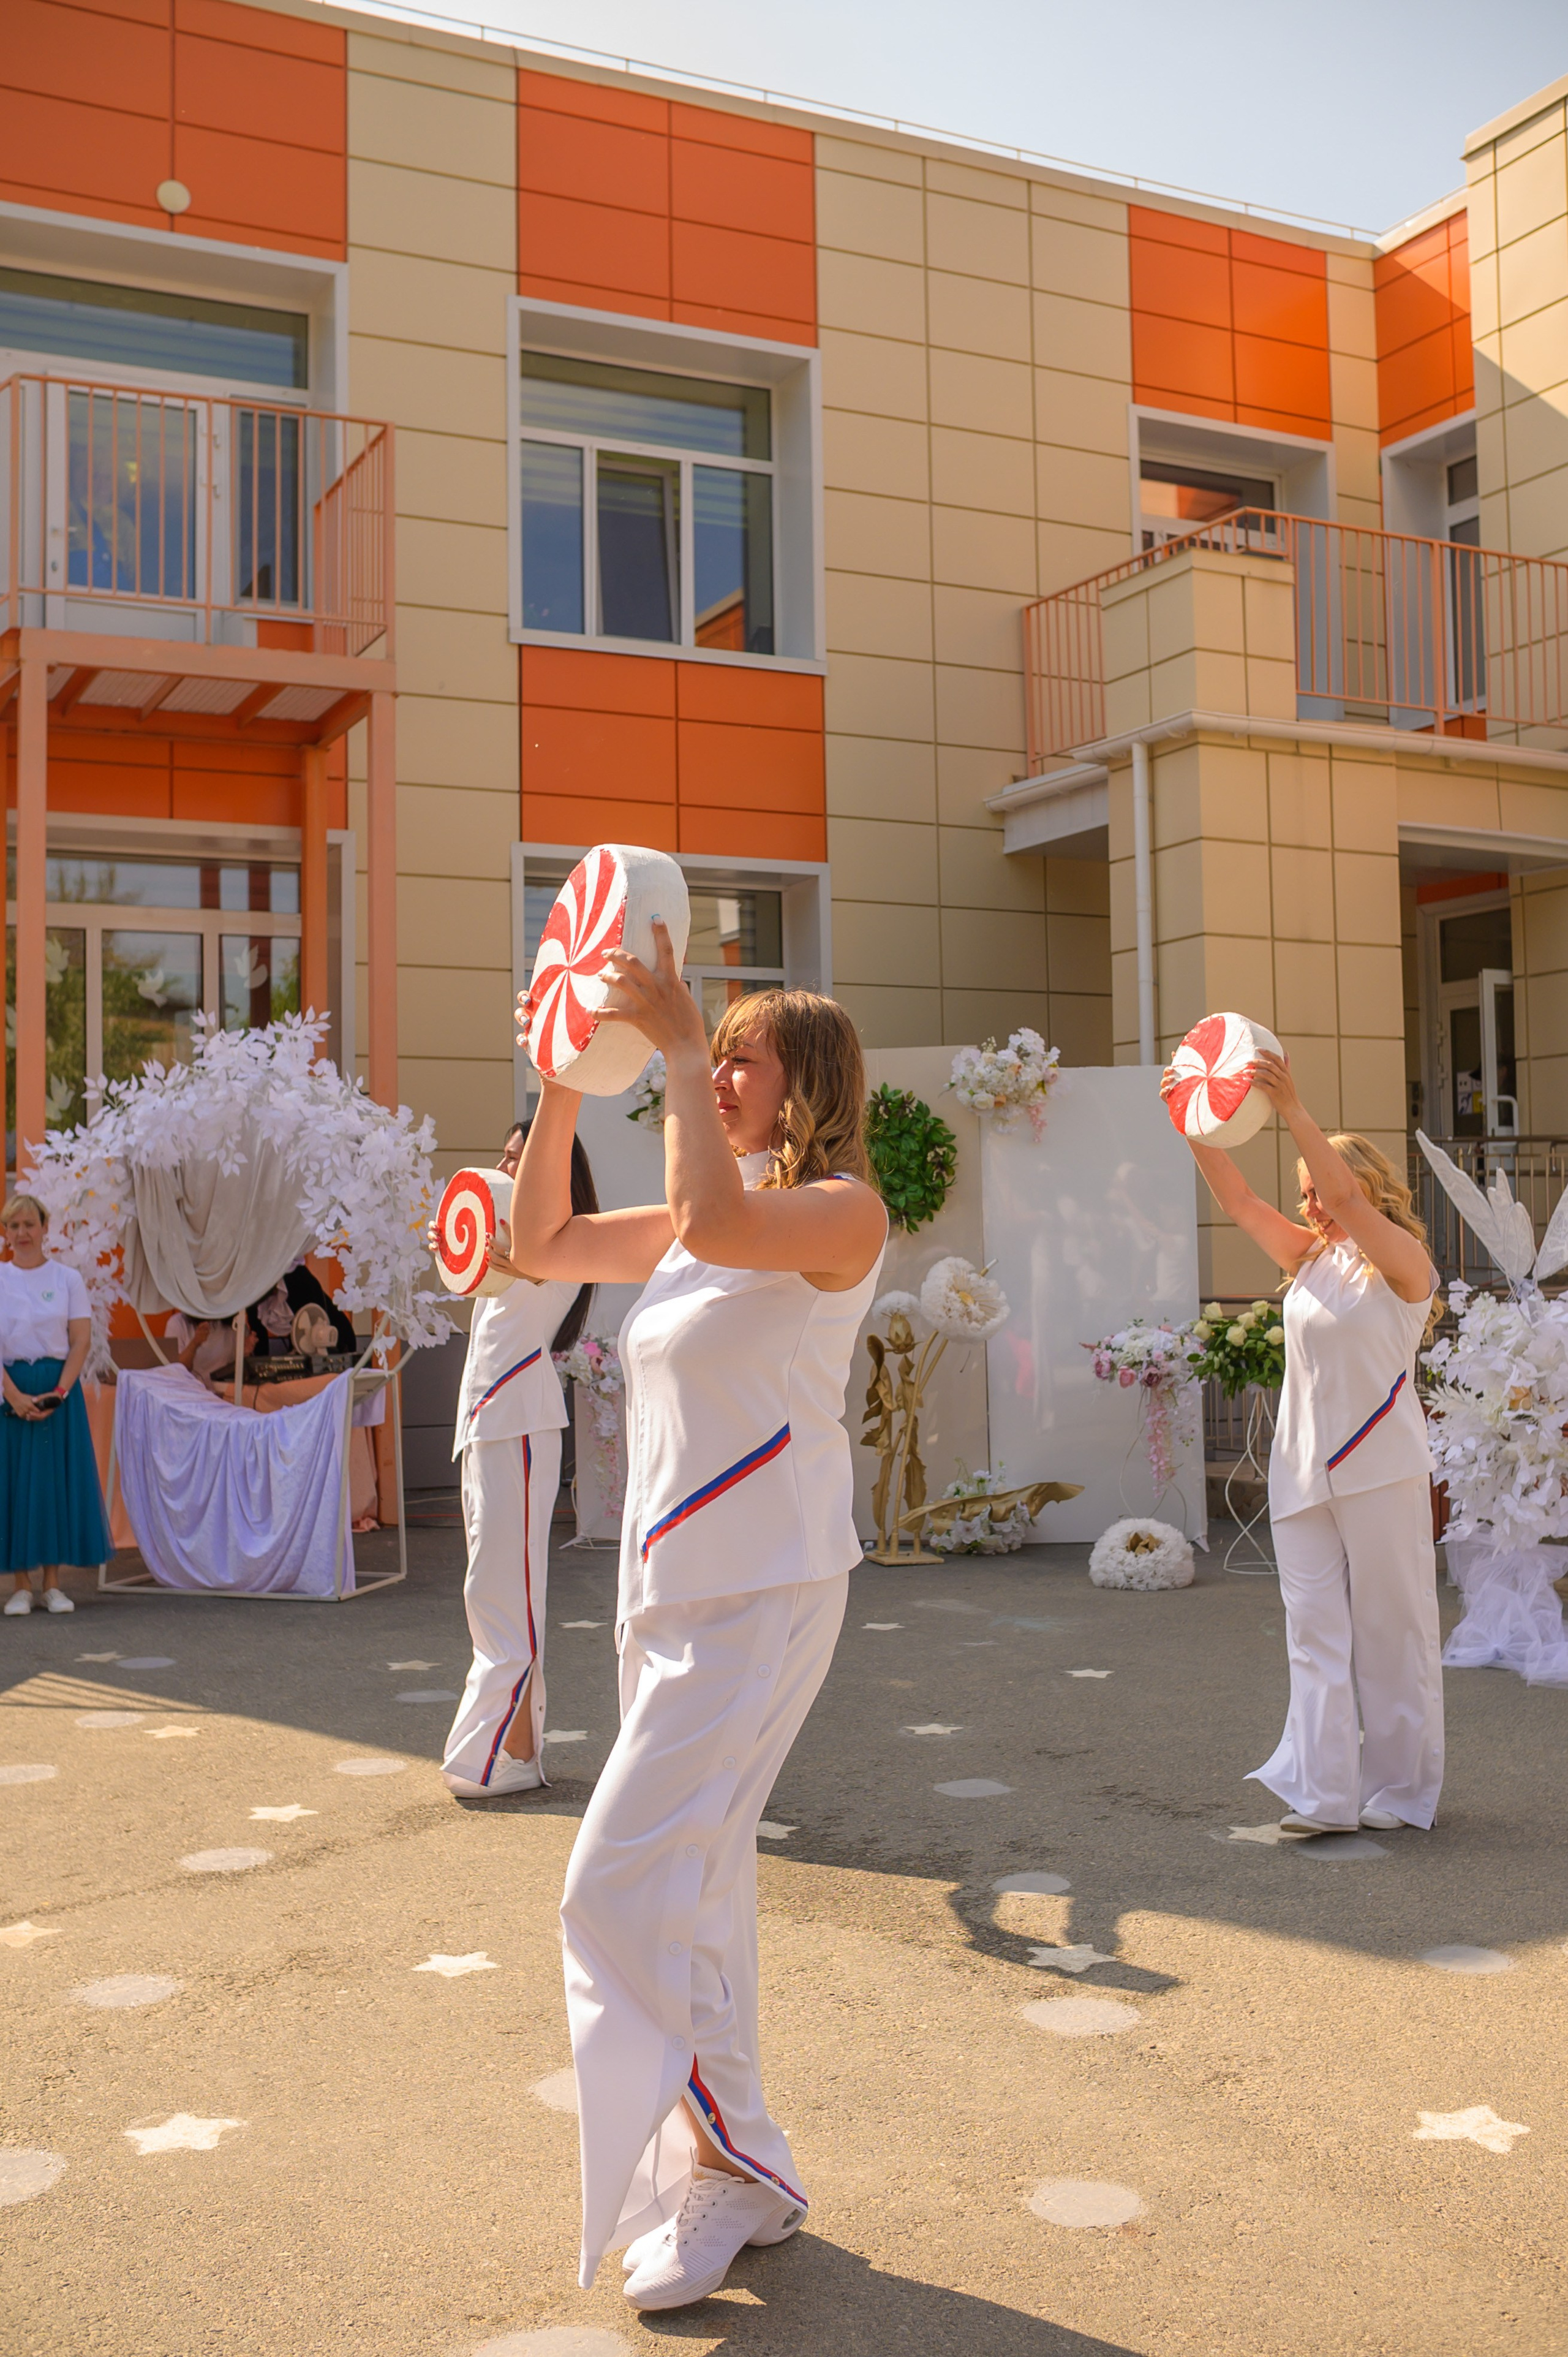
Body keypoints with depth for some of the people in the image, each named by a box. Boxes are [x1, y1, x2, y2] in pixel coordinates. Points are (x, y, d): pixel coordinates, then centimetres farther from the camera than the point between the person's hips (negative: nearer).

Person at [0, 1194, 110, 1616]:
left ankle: (53, 1584, 8)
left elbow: (81, 1340, -1)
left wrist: (59, 1392, -12)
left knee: (58, 1478, 0)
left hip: (59, 1387, 0)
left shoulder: (68, 1278, 4)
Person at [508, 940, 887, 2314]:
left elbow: (718, 1226, -31)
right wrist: (563, 1087, 7)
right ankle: (735, 2173, 30)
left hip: (763, 1591, -9)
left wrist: (677, 1044, -24)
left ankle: (738, 2168, 6)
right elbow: (543, 1244, 16)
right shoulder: (703, 1219, 13)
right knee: (693, 1884, 15)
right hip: (671, 1585, 9)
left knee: (625, 1888, -12)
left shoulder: (842, 1209, -11)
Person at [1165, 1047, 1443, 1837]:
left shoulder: (1403, 1262, -5)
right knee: (1315, 1630, 0)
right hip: (1302, 1468, 6)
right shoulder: (1308, 1258, 12)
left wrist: (1292, 1107, -28)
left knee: (1391, 1631, 3)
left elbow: (1346, 1194, -22)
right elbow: (1238, 1200, 4)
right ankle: (1325, 1795, 0)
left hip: (1378, 1470, -6)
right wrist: (1196, 1126, -9)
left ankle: (1401, 1790, 15)